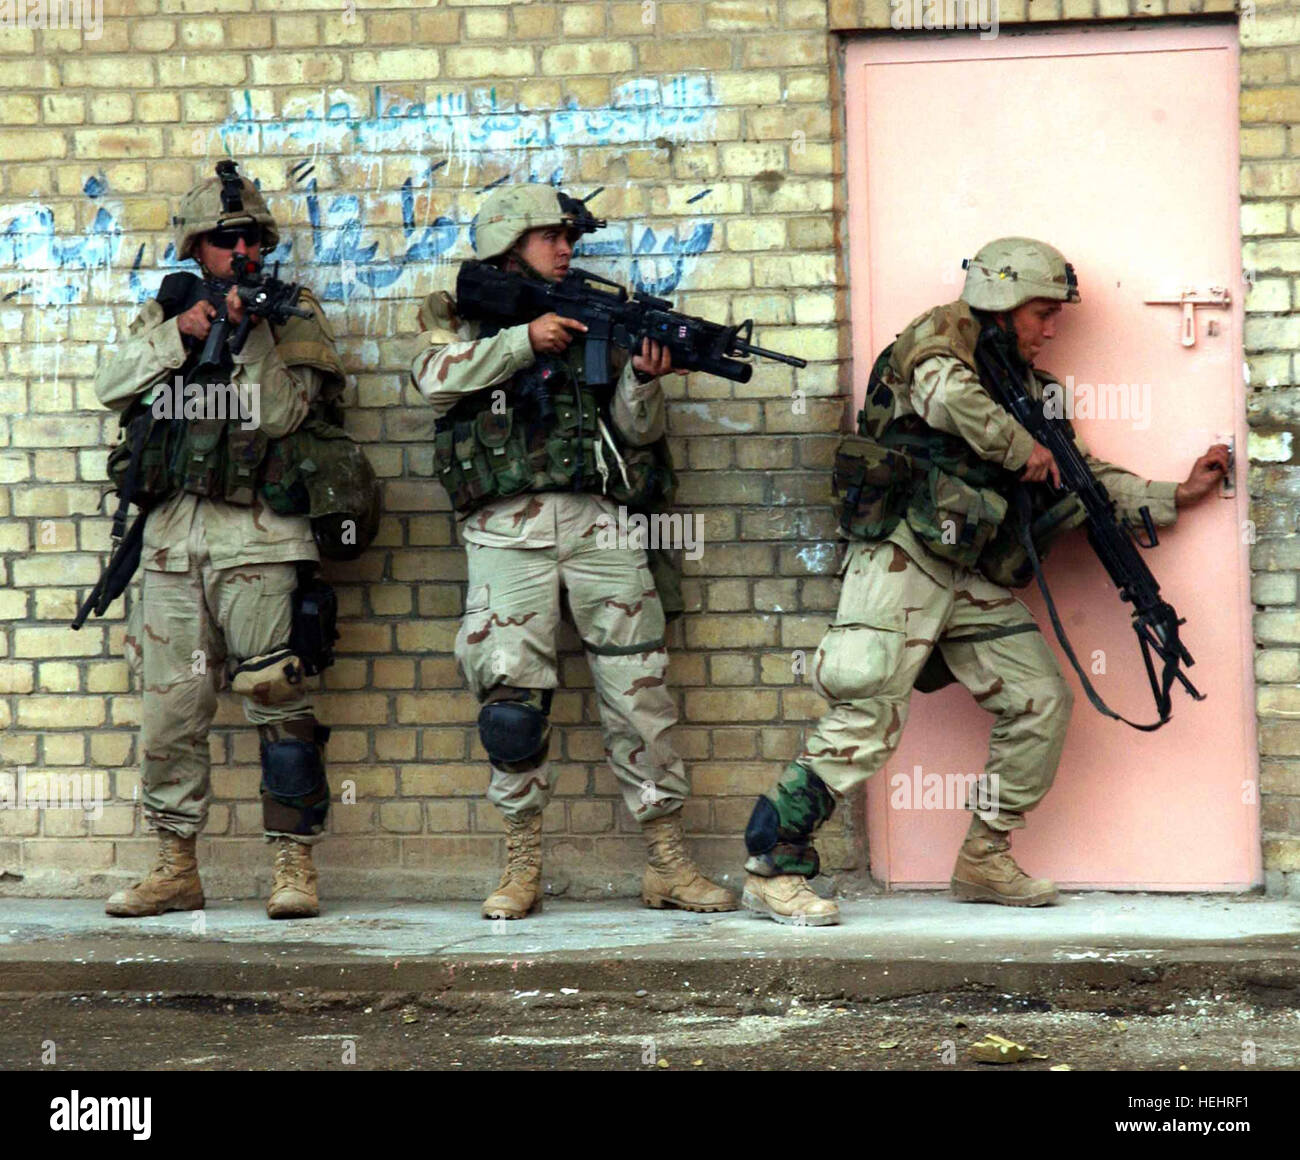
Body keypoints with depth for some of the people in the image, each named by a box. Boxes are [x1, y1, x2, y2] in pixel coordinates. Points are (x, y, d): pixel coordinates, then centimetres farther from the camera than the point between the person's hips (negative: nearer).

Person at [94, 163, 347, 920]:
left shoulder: (294, 315, 5)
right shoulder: (165, 312, 17)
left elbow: (281, 412, -10)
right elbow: (112, 387, 1)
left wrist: (248, 330, -16)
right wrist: (179, 333, -9)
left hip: (258, 540, -4)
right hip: (172, 537, 4)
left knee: (279, 702, -7)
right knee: (170, 710, 5)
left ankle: (296, 864, -2)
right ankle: (176, 869, 13)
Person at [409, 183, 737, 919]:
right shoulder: (461, 315, 13)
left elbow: (637, 431, 12)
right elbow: (436, 378, -9)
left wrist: (643, 378, -8)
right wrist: (522, 339, -15)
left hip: (598, 520, 2)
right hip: (508, 526, -2)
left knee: (640, 686, -2)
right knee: (510, 688, -6)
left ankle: (669, 862, 3)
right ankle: (523, 865, 4)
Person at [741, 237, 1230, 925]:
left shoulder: (1027, 388, 21)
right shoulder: (943, 335, -1)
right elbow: (945, 391, -25)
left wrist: (1177, 497, 16)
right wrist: (1021, 448, -13)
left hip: (970, 577, 8)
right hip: (905, 554, -8)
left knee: (1042, 700, 3)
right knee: (869, 717, -15)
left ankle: (983, 860, 13)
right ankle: (772, 868, -10)